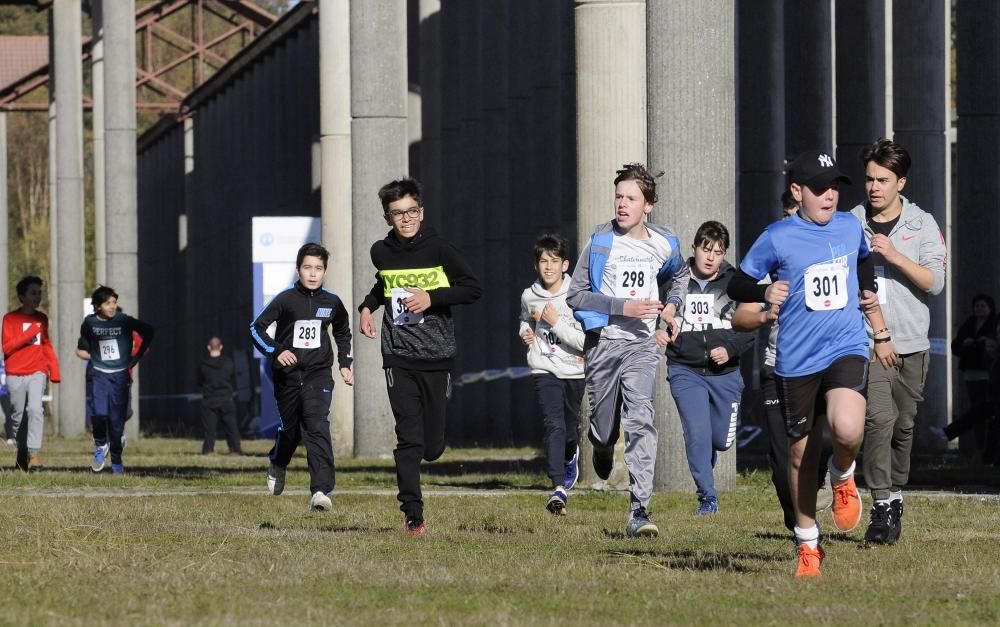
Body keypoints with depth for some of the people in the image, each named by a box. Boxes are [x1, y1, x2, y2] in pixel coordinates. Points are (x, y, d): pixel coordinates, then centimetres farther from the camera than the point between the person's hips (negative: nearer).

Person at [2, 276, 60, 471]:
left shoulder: (42, 319, 14)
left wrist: (54, 369, 15)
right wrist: (28, 334, -15)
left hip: (37, 373, 2)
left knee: (35, 409, -18)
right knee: (18, 415, 3)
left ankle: (34, 453, -23)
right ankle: (22, 451, 24)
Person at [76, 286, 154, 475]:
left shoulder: (124, 321, -4)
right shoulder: (90, 323, 1)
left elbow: (148, 332, 9)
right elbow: (81, 351, 16)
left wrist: (137, 357, 7)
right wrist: (95, 357, 2)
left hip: (120, 376, 0)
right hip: (98, 374, 0)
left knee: (117, 420, -1)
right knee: (99, 413, -20)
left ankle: (116, 461, 14)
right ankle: (101, 445, 8)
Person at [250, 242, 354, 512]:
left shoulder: (332, 302, 2)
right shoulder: (286, 299, -7)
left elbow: (343, 332, 21)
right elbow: (256, 327, -5)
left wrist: (345, 364, 13)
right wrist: (276, 350, -18)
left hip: (318, 374, 0)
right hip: (287, 374, 0)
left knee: (317, 427, -18)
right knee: (290, 428, 13)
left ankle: (321, 492, -26)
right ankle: (278, 466, 48)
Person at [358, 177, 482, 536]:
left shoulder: (438, 250, -4)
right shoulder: (381, 252, 7)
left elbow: (473, 288, -6)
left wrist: (432, 297, -16)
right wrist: (368, 306, 12)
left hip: (437, 356, -1)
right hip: (398, 358, 1)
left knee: (432, 448, 2)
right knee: (408, 440, -10)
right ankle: (412, 516, -9)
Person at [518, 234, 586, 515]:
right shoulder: (529, 296, -1)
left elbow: (585, 342, -18)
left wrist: (555, 322, -22)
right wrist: (525, 332, 3)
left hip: (574, 372, -1)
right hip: (545, 371, 1)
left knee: (570, 427, 16)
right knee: (554, 425, -18)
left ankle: (571, 455, 53)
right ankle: (559, 487, -23)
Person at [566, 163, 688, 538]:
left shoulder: (664, 245, 4)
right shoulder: (601, 242, -5)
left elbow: (679, 275, 28)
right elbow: (575, 295, -6)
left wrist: (671, 306, 10)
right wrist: (623, 307, -16)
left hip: (642, 344, 0)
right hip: (602, 342, 0)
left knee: (640, 420, -18)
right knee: (604, 428, 9)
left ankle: (639, 511, -21)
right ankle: (603, 449, 50)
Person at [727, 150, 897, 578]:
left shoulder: (850, 228, 6)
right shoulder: (778, 238, -5)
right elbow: (737, 285, 0)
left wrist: (880, 333, 28)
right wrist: (765, 293, -21)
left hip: (847, 350, 1)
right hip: (797, 361, -1)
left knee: (847, 429, -27)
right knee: (801, 452, 7)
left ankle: (843, 477, 9)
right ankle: (807, 544, 25)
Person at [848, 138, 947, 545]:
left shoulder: (922, 224, 4)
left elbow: (934, 282, -5)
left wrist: (893, 255, -15)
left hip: (911, 344, 2)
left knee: (903, 425, 9)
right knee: (878, 418, -17)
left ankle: (895, 494, 27)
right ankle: (881, 505, -16)